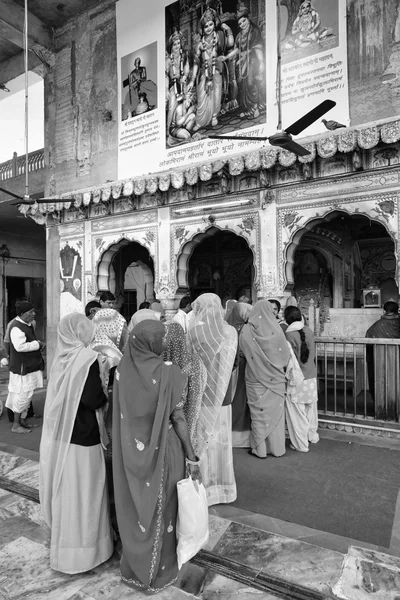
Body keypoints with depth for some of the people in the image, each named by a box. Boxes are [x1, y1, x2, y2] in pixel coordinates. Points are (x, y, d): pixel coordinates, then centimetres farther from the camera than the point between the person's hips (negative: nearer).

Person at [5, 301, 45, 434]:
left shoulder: (27, 325, 11)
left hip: (29, 366, 10)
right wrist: (38, 344, -19)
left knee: (25, 394, 17)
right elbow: (20, 346, -29)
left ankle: (21, 420, 30)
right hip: (22, 367, -10)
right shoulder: (17, 327, -20)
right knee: (22, 395, -3)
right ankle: (16, 425, 10)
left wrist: (38, 343, 8)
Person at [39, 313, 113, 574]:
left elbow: (66, 395, 10)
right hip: (82, 436, -7)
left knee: (65, 491, 22)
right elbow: (93, 399, -23)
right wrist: (106, 395, -4)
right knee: (82, 493, 9)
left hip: (60, 435, 7)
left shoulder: (62, 358, 1)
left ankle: (65, 544, 41)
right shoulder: (87, 358, -20)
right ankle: (79, 550, 26)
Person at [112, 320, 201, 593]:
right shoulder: (169, 372, -20)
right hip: (162, 453, -3)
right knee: (161, 510, 17)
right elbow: (178, 418, -17)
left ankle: (134, 566, 43)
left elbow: (119, 415, -1)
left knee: (134, 509, 23)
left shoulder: (122, 370, -9)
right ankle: (159, 570, 37)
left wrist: (127, 446, 13)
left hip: (131, 453, 4)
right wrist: (192, 458, -8)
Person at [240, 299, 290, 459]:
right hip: (276, 379, 1)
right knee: (276, 412, 13)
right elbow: (285, 355, -3)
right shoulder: (276, 329, -9)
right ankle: (277, 447, 22)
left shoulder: (247, 330, -10)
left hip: (255, 379, -1)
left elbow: (243, 352, 0)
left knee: (258, 412, 8)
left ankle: (259, 449, 16)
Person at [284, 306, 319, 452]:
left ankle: (301, 444, 16)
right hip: (311, 376, 6)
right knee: (311, 408, 22)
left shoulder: (289, 335, -18)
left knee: (297, 412, 6)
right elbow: (312, 353, 6)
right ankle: (313, 436, 39)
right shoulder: (308, 331, -3)